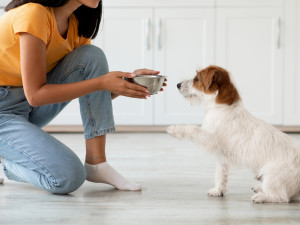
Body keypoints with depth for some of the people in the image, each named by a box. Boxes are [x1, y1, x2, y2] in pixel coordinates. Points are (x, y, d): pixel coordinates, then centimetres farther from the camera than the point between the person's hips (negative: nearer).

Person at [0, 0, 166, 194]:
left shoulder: (77, 24, 1)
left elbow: (94, 98, 3)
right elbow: (35, 95, -26)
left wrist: (127, 82, -16)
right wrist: (101, 83, -26)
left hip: (30, 110, 8)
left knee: (92, 57, -13)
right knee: (68, 177, -25)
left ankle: (96, 163, -10)